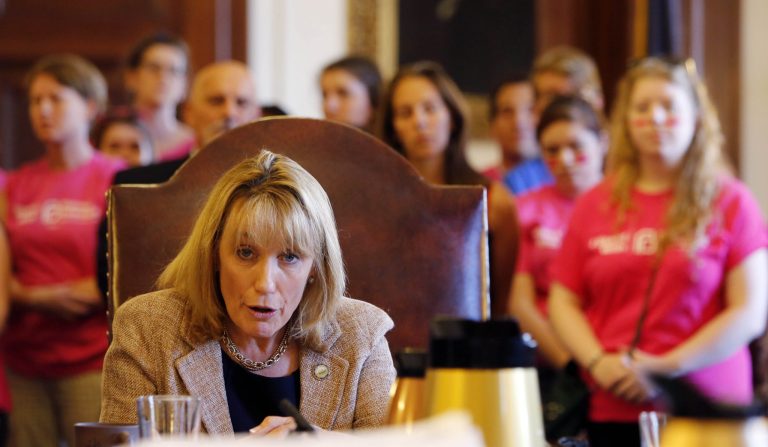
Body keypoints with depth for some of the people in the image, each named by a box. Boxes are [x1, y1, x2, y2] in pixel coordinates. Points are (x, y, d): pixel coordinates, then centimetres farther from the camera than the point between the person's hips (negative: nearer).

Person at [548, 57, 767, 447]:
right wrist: (598, 363, -7)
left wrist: (667, 367, -12)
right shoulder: (595, 205, 11)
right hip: (611, 410, 2)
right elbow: (563, 301, 12)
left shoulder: (729, 202, 2)